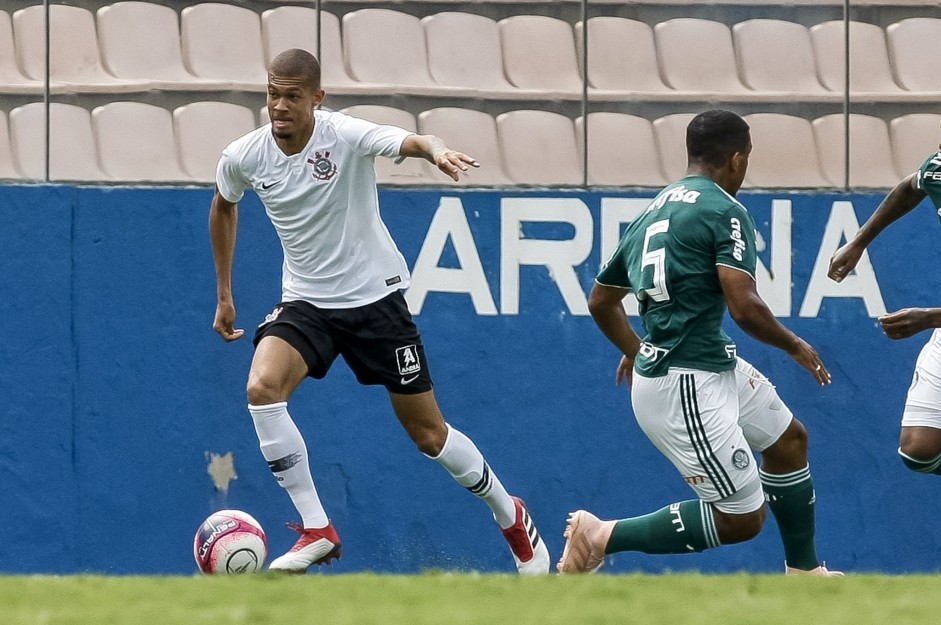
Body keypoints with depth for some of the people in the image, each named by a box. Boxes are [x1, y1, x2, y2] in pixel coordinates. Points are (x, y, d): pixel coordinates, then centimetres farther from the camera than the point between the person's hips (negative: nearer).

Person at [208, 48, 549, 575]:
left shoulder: (346, 136, -20)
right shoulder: (243, 158, -7)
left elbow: (412, 141, -40)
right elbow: (224, 206, 16)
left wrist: (437, 151, -64)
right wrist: (224, 293, 19)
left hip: (375, 295, -3)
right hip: (305, 301, 3)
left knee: (429, 434, 3)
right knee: (263, 387, -27)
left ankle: (511, 517, 31)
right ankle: (317, 530, -17)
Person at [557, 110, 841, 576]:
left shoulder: (653, 211, 15)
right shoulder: (725, 210, -11)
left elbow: (601, 300, 25)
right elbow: (744, 308, -22)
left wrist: (634, 350, 43)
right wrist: (795, 346, -3)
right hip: (686, 386, -10)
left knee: (788, 439, 24)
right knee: (741, 519, -6)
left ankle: (804, 570, 34)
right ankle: (602, 536, -2)